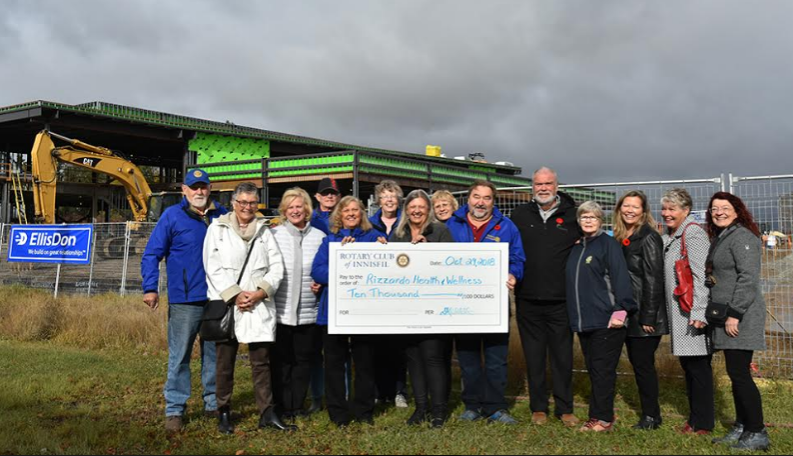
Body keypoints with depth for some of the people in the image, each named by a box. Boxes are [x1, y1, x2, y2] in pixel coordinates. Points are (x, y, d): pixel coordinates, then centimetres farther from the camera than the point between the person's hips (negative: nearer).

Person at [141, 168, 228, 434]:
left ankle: (214, 403, 24)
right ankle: (175, 410, 9)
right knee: (179, 356, 0)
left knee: (215, 354, 12)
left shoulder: (222, 216, 9)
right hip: (184, 300, -4)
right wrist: (150, 288, -11)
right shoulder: (172, 216, -1)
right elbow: (151, 254, -2)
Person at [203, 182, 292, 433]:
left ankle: (267, 413, 7)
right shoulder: (217, 228, 7)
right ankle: (223, 413, 16)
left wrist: (258, 293, -8)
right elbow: (213, 267, -2)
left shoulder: (265, 231, 14)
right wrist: (235, 295, -10)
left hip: (259, 305, 2)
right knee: (225, 362, 5)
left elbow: (276, 268, 6)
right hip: (226, 304, -1)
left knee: (261, 361, 2)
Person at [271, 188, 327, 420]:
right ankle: (282, 408, 18)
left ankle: (297, 406, 23)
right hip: (280, 310, -1)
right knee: (281, 360, 6)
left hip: (308, 311, 2)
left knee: (304, 359, 10)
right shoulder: (274, 235, 0)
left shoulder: (319, 237, 4)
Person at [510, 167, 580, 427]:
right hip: (528, 300, 1)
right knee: (534, 356, 10)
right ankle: (538, 408, 22)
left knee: (563, 356, 7)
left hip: (561, 300, -1)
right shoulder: (520, 215, 7)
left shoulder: (572, 215, 2)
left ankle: (565, 408, 20)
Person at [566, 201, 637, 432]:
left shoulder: (608, 244, -5)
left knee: (602, 370, -2)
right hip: (583, 321, 7)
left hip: (606, 321, -7)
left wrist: (620, 310, -20)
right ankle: (600, 416, 20)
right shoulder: (577, 247, 16)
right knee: (593, 370, 11)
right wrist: (574, 315, 13)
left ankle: (603, 419, 7)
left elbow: (620, 278, -13)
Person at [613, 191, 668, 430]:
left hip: (645, 315, -8)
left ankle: (651, 416, 12)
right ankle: (650, 413, 23)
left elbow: (653, 280, -16)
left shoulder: (648, 238, -11)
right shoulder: (620, 238, 12)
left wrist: (648, 317, -18)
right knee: (637, 363, 12)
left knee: (643, 364, -1)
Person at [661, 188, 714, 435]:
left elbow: (701, 275, -18)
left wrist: (699, 312, -23)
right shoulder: (668, 238, 15)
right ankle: (695, 417, 25)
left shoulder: (693, 233, -11)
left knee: (698, 366, -2)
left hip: (693, 314, -9)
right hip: (678, 313, 9)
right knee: (687, 365, 15)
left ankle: (703, 423, 8)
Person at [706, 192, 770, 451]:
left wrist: (735, 314, -21)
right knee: (736, 374, 13)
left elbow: (748, 277, -19)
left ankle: (757, 434, 2)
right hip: (726, 316, 9)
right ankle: (741, 427, 22)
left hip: (741, 317, -9)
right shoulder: (718, 239, 17)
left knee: (739, 374, -7)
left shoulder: (741, 236, -11)